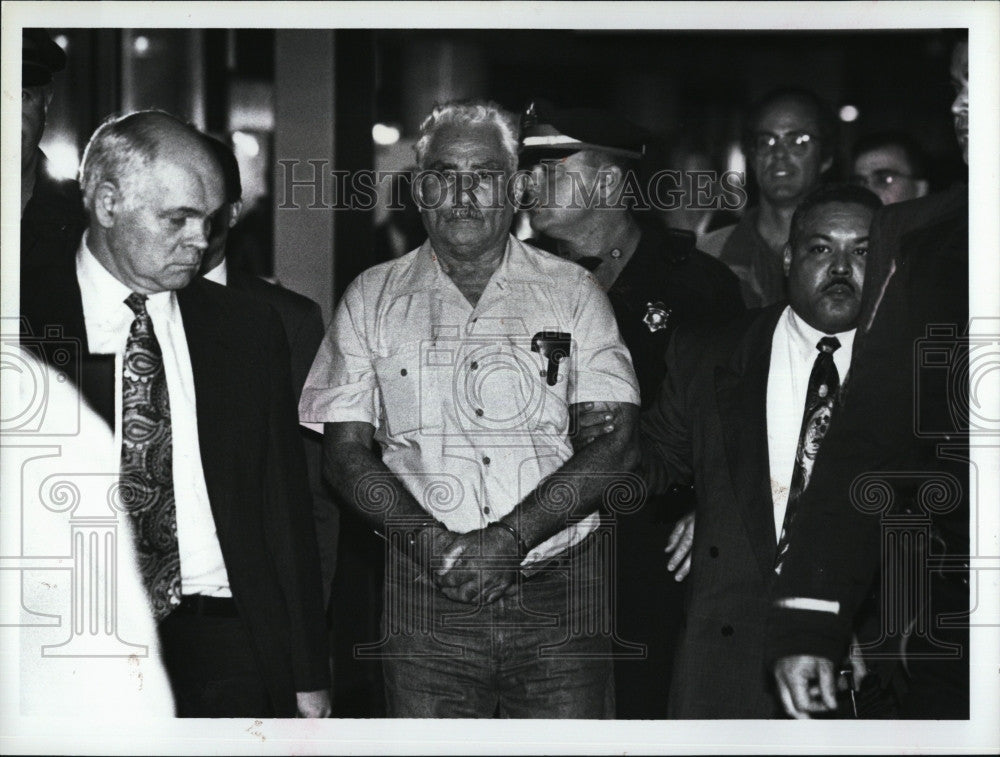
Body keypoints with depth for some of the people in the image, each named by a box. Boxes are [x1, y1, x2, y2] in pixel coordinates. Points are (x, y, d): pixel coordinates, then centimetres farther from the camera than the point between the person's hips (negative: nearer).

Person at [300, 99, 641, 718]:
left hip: (562, 596, 0)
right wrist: (437, 543, -11)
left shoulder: (573, 292, 7)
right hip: (426, 602, 0)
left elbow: (617, 444, -2)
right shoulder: (372, 299, 10)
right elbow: (346, 453, 5)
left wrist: (510, 538, -13)